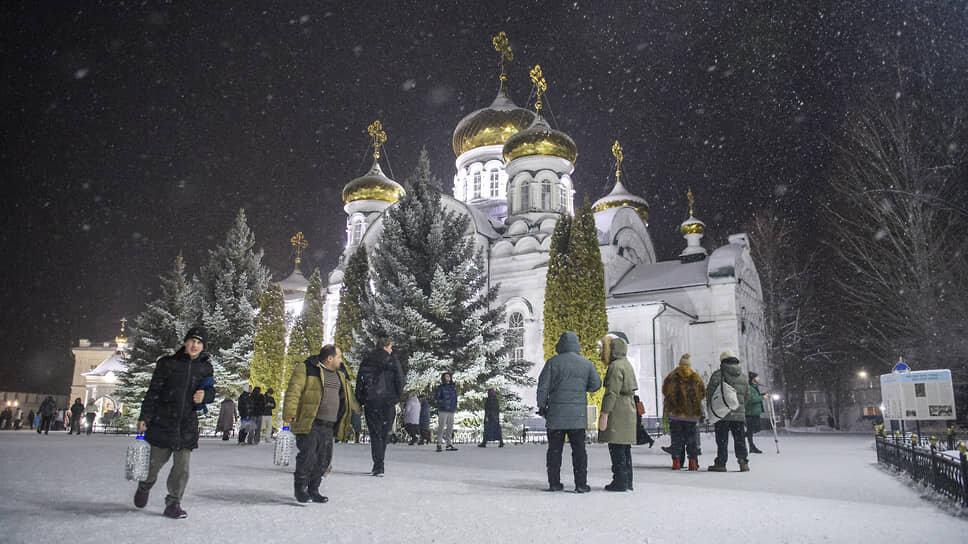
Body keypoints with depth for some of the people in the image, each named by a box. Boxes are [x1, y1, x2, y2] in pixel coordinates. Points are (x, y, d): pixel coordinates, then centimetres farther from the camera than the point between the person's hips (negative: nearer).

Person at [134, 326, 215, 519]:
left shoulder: (206, 367, 6)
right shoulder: (168, 363, -2)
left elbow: (211, 391, 13)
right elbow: (153, 391, 0)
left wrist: (204, 396, -10)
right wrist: (144, 417, -4)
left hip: (188, 425, 2)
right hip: (163, 421, -2)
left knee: (182, 466, 1)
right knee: (156, 460, 9)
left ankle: (173, 503, 15)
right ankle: (144, 487, 41)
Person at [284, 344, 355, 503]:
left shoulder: (338, 376, 19)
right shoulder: (306, 369, -5)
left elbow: (346, 396, 27)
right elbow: (293, 392, -12)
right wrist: (289, 413, -21)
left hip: (328, 426, 7)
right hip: (308, 424, -7)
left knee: (324, 459, 7)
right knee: (307, 456, -9)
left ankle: (313, 490, 21)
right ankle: (300, 487, 12)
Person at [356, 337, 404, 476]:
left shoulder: (367, 360, 8)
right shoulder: (392, 360, -1)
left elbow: (359, 381, 7)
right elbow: (400, 380, -5)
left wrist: (360, 401, 10)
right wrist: (397, 397, 8)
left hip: (370, 402, 2)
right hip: (388, 402, -2)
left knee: (375, 434, 5)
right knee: (384, 435, 10)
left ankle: (378, 466, -5)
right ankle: (378, 465, 13)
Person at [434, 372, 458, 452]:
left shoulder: (453, 387, 15)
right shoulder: (440, 388, -2)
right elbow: (436, 399, -3)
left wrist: (455, 406, 13)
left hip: (451, 411, 6)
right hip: (443, 411, -6)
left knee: (450, 428, 6)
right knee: (441, 427, -8)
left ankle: (449, 445, 10)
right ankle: (439, 445, -4)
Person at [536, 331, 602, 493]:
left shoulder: (553, 362, -2)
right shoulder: (587, 364, 3)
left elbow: (543, 386, -3)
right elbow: (595, 385, 5)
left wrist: (541, 406, 6)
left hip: (556, 413, -1)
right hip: (578, 414, 1)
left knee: (554, 449, 6)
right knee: (579, 449, 6)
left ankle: (554, 482, 9)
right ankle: (581, 484, 5)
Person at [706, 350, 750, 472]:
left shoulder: (718, 374, -6)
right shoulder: (743, 376, 12)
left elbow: (709, 392, -7)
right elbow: (747, 394, 16)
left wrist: (710, 407, 6)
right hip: (739, 414, 4)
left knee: (722, 440, 0)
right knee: (740, 439, 11)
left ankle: (721, 463, 1)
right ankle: (743, 462, 5)